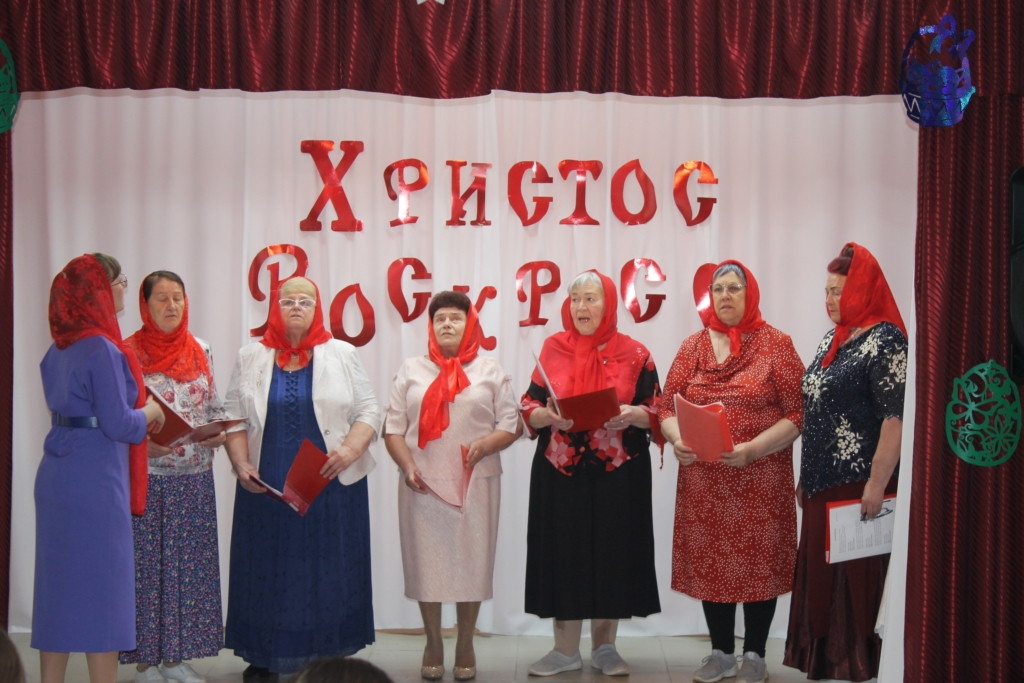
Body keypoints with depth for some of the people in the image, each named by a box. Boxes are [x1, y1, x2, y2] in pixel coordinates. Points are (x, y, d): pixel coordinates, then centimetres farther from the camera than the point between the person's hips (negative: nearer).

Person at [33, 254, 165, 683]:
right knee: (101, 585, 0)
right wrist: (149, 412, 0)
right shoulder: (103, 349, -16)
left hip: (56, 474, 8)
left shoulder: (60, 347, 10)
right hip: (94, 481, -8)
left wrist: (134, 413, 17)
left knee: (58, 583, 13)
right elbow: (119, 425, -18)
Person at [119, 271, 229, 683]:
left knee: (190, 562, 6)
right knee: (146, 563, 0)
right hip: (145, 476, -4)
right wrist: (143, 441, -20)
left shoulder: (201, 351, 9)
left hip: (194, 477, 4)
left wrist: (218, 432, -6)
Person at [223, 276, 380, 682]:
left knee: (328, 571, 2)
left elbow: (368, 410, 3)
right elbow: (233, 417, 5)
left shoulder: (342, 354, 5)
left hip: (331, 486, -1)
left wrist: (350, 450, -14)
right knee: (269, 571, 3)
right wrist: (241, 465, -8)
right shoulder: (251, 357, 8)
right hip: (267, 488, 1)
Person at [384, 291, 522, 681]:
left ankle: (466, 646, 14)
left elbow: (511, 424, 4)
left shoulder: (490, 371, 7)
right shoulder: (411, 370, 9)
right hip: (423, 486, 1)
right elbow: (393, 428, 7)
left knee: (471, 561, 2)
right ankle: (433, 645, 16)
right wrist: (407, 465, -9)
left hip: (476, 485, -1)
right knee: (426, 561, 3)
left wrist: (486, 444, -15)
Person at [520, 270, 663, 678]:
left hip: (618, 475, -1)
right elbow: (529, 408, 5)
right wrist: (548, 415, -16)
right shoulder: (552, 349, 6)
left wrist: (631, 415, -19)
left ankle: (605, 647, 17)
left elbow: (656, 412, 1)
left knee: (612, 552, 3)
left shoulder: (634, 353, 1)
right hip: (560, 472, 1)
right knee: (563, 553, 2)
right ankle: (566, 650, 13)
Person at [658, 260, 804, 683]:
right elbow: (667, 406, 9)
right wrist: (677, 440, -12)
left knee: (757, 562, 4)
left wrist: (753, 449, -19)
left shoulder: (776, 345, -2)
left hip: (761, 478, -3)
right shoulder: (693, 347, 9)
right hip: (703, 479, 3)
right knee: (710, 562, 8)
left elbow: (797, 413, -7)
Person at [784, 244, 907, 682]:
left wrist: (877, 485, -23)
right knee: (821, 577, 12)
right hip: (825, 484, 8)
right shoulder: (832, 341, 14)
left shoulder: (885, 342, -12)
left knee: (856, 579, -1)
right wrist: (806, 477, 18)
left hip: (860, 486, -8)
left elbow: (896, 417, -19)